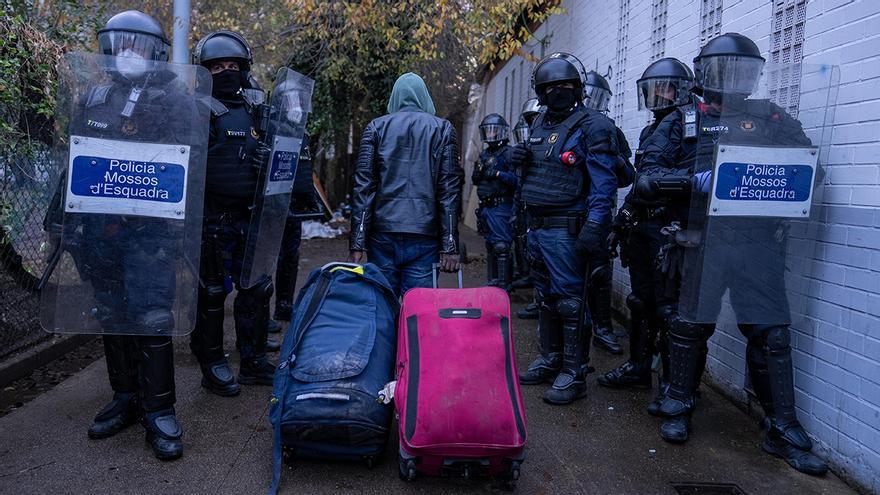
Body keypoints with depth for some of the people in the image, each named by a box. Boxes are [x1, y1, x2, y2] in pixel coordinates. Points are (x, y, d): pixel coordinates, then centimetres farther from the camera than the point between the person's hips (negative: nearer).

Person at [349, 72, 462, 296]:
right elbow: (450, 189, 0)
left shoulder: (376, 127, 8)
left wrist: (357, 243, 0)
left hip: (383, 234, 1)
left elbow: (363, 186, 1)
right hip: (424, 237, -1)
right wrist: (450, 246, -1)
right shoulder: (443, 129, 7)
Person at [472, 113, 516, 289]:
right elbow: (475, 181, 18)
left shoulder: (509, 153, -8)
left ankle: (503, 284, -7)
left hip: (501, 207, -8)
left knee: (501, 246, -10)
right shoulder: (484, 154, 16)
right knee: (490, 245, 15)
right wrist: (478, 172, -2)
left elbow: (517, 179, -18)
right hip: (485, 207, 8)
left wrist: (498, 174, -22)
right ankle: (493, 281, 24)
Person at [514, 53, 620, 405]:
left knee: (570, 302, -3)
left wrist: (593, 227, -23)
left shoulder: (592, 126, -9)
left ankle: (573, 376, 6)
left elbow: (603, 182, -15)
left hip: (566, 230, -8)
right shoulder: (540, 124, 15)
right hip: (537, 227, 8)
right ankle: (549, 361, 30)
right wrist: (522, 160, 4)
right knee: (546, 297, 16)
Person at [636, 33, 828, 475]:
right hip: (702, 242, -1)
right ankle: (679, 407, 26)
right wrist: (693, 180, -16)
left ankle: (783, 430, 12)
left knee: (770, 333, 1)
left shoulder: (774, 120, 12)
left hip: (759, 243, 1)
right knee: (691, 326, 8)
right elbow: (648, 176, -1)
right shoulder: (682, 122, 7)